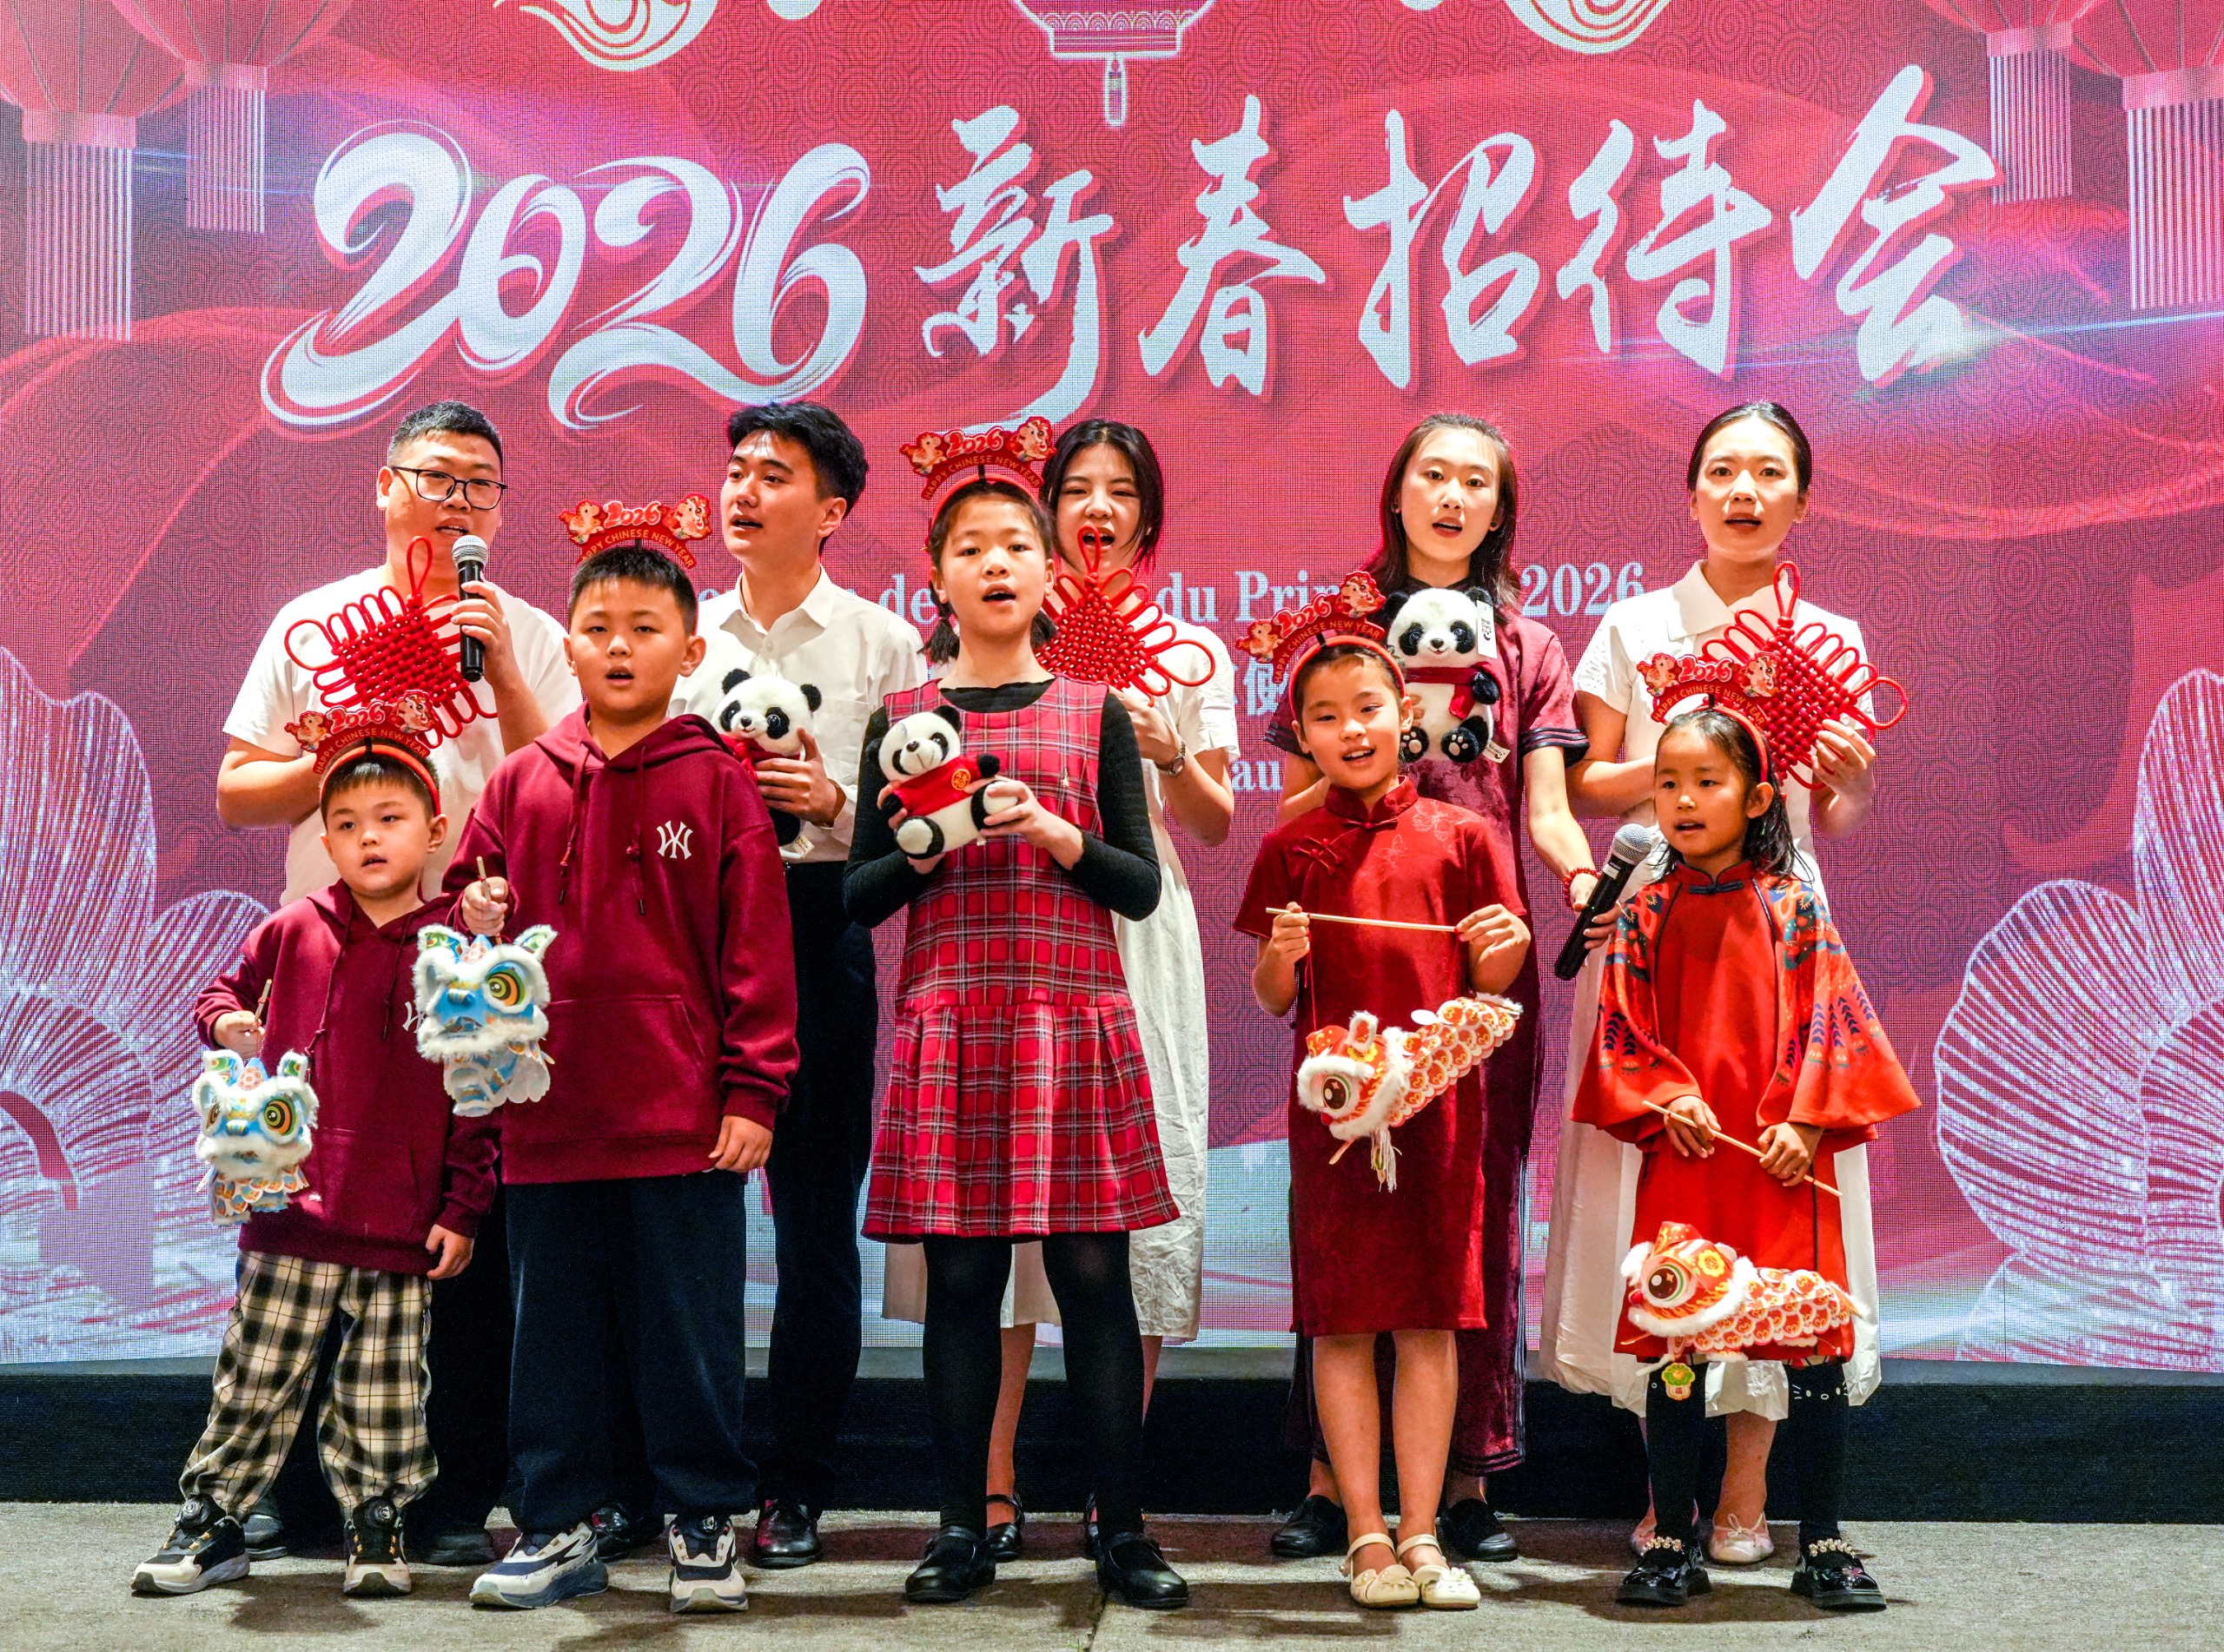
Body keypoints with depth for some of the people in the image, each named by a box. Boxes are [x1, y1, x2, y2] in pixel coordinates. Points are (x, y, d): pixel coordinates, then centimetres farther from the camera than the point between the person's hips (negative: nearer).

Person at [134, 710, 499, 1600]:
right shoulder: (292, 931, 4)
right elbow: (223, 993, 20)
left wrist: (463, 1207, -2)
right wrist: (228, 1025, -5)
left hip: (405, 1225, -1)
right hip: (293, 1209, 1)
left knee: (384, 1395, 7)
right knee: (257, 1378, 5)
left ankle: (376, 1525, 22)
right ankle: (212, 1520, 18)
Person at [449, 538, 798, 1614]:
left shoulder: (717, 781, -1)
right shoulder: (522, 781, 8)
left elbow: (756, 948, -3)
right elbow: (466, 897, 15)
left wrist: (752, 1092, -8)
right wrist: (471, 917, -9)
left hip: (682, 1122, -3)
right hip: (548, 1114, 3)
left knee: (690, 1333, 5)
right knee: (552, 1333, 12)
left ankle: (706, 1527, 18)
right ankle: (557, 1527, 24)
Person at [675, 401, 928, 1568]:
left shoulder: (883, 644, 5)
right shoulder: (685, 636, 14)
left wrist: (832, 802, -17)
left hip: (817, 926, -2)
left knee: (815, 1214, 1)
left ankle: (797, 1488, 9)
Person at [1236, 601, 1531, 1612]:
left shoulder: (1460, 837, 5)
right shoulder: (1293, 850, 5)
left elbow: (1488, 985, 8)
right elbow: (1271, 1001, 6)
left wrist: (1506, 945, -13)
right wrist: (1280, 957, -15)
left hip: (1438, 1099, 0)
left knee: (1432, 1319, 2)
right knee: (1342, 1321, 1)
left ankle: (1420, 1533, 10)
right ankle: (1367, 1536, 9)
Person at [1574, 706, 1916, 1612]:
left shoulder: (1791, 906, 3)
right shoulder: (1646, 915, 7)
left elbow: (1829, 1017, 0)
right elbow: (1623, 1029, 5)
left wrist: (1806, 1120, -10)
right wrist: (1667, 1099, -11)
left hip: (1782, 1158, -1)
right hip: (1682, 1157, 1)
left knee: (1812, 1340, 1)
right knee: (1672, 1347, 3)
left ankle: (1822, 1544, 12)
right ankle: (1671, 1544, 13)